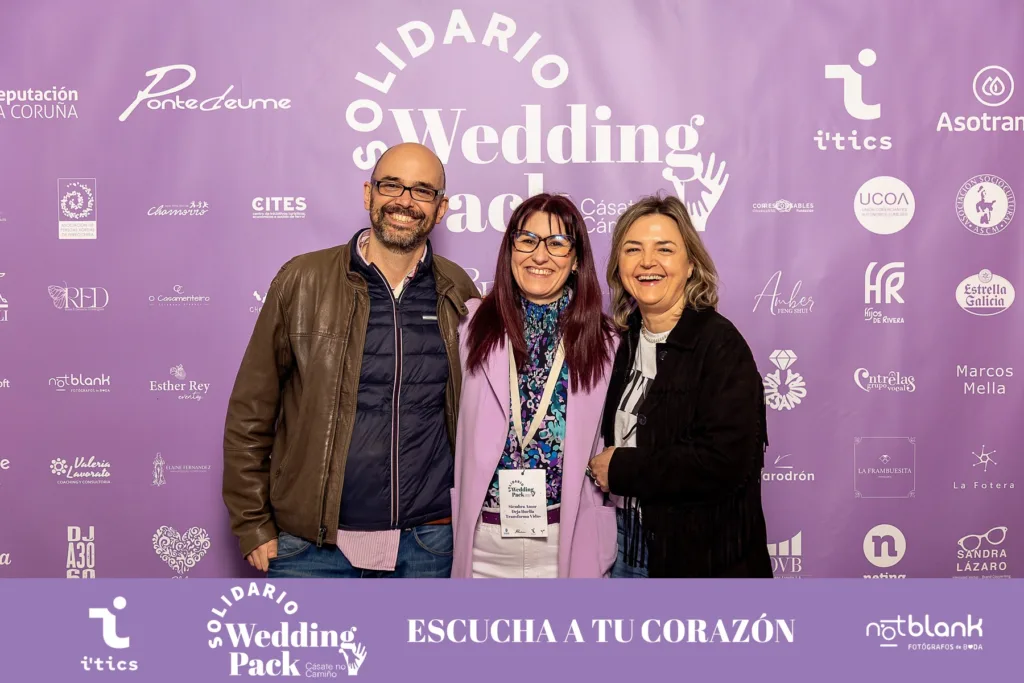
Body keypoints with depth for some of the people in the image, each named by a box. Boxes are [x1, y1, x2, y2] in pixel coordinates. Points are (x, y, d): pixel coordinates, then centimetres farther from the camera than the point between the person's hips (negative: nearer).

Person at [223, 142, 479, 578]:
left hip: (427, 541, 2)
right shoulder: (303, 281, -3)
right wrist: (254, 527, -3)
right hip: (310, 542, -1)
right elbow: (249, 415, -1)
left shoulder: (459, 295, 3)